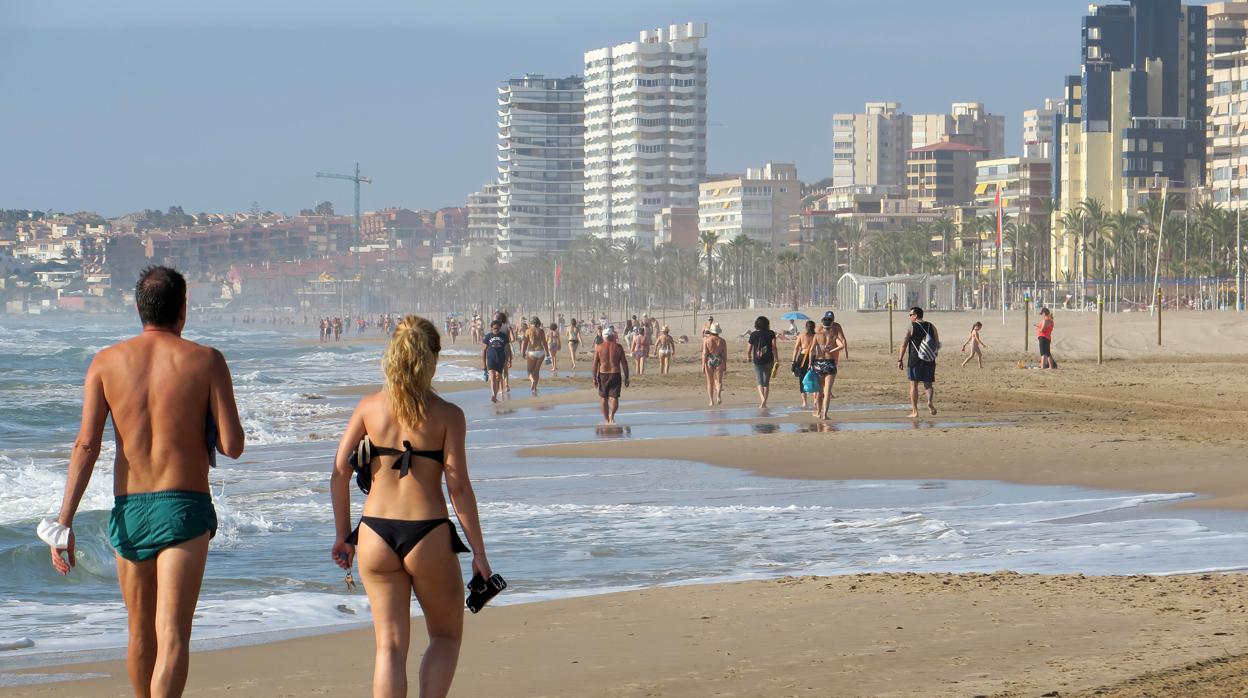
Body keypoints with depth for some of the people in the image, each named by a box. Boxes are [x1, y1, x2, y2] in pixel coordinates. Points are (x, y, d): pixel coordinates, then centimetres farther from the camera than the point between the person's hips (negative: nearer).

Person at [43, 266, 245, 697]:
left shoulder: (106, 363, 2)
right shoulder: (206, 361, -3)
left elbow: (86, 445, -6)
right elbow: (232, 446, -6)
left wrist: (64, 521, -6)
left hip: (129, 511, 3)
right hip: (184, 508, -3)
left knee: (140, 633, 19)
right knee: (172, 634, -10)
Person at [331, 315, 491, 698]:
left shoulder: (369, 406, 3)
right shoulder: (447, 415, -5)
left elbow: (340, 472, 0)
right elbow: (458, 486, -8)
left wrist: (342, 535, 8)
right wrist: (478, 551, -3)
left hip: (376, 535, 2)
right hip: (428, 535, -2)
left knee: (390, 645, 9)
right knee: (446, 637, 17)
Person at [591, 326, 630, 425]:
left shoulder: (599, 347, -1)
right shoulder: (618, 347, -1)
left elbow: (594, 364, -4)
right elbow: (624, 363, -1)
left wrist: (594, 378, 1)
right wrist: (626, 378, 5)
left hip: (603, 375, 1)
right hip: (615, 375, -1)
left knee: (604, 398, 14)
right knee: (614, 397, 0)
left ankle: (606, 419, 20)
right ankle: (612, 415, -25)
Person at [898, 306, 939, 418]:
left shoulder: (911, 327, -4)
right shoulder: (931, 327, 9)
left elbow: (904, 344, -8)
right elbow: (937, 344, 9)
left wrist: (900, 360, -5)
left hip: (914, 360, -3)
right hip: (929, 361, 3)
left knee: (914, 385, 4)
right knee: (928, 384, 11)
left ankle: (914, 411, 3)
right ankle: (930, 401, -19)